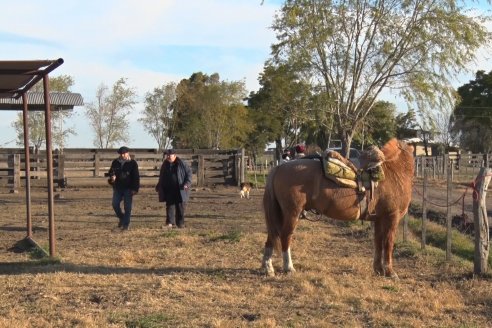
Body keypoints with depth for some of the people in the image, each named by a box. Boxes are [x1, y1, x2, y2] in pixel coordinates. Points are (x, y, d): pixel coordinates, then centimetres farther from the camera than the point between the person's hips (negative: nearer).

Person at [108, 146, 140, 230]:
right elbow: (111, 172, 13)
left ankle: (126, 224, 6)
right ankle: (121, 218, 24)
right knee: (115, 204, -1)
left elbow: (136, 177, -5)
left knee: (127, 207, -1)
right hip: (117, 188, 4)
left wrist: (135, 189, -12)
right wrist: (112, 176, -13)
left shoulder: (133, 163, -4)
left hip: (128, 188, -3)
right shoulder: (115, 162, 7)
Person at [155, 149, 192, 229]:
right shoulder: (165, 164, 9)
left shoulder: (181, 163, -6)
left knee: (180, 206, 3)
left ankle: (180, 223, 11)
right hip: (168, 190, 3)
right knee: (169, 205, -4)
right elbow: (162, 177, 20)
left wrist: (187, 183, -14)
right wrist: (158, 186, 12)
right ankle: (170, 222, -5)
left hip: (179, 190, -3)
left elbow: (189, 172, -1)